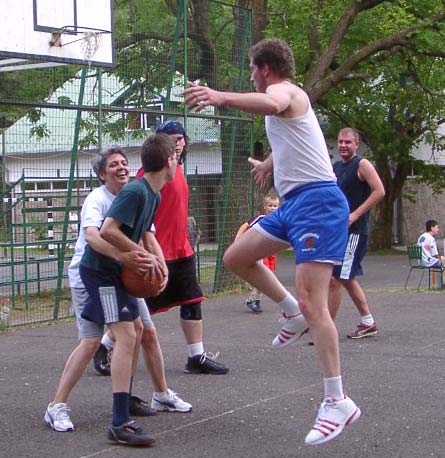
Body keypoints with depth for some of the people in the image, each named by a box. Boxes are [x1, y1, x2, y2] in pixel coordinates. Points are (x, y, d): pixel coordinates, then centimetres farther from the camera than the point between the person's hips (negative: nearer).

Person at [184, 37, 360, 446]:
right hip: (293, 202, 10)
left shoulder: (285, 90, -7)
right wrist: (268, 165, 66)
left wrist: (219, 97, -51)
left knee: (311, 303, -16)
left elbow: (271, 104, -35)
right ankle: (294, 314, 23)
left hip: (316, 201, -10)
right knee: (236, 258, 13)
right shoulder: (286, 97, 24)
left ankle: (338, 402, -14)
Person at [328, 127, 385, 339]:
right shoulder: (335, 167, 16)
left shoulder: (362, 165, -7)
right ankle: (368, 323, 25)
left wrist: (355, 215, -20)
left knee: (335, 278, -10)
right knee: (347, 279, 14)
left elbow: (379, 191, -16)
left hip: (354, 231, -9)